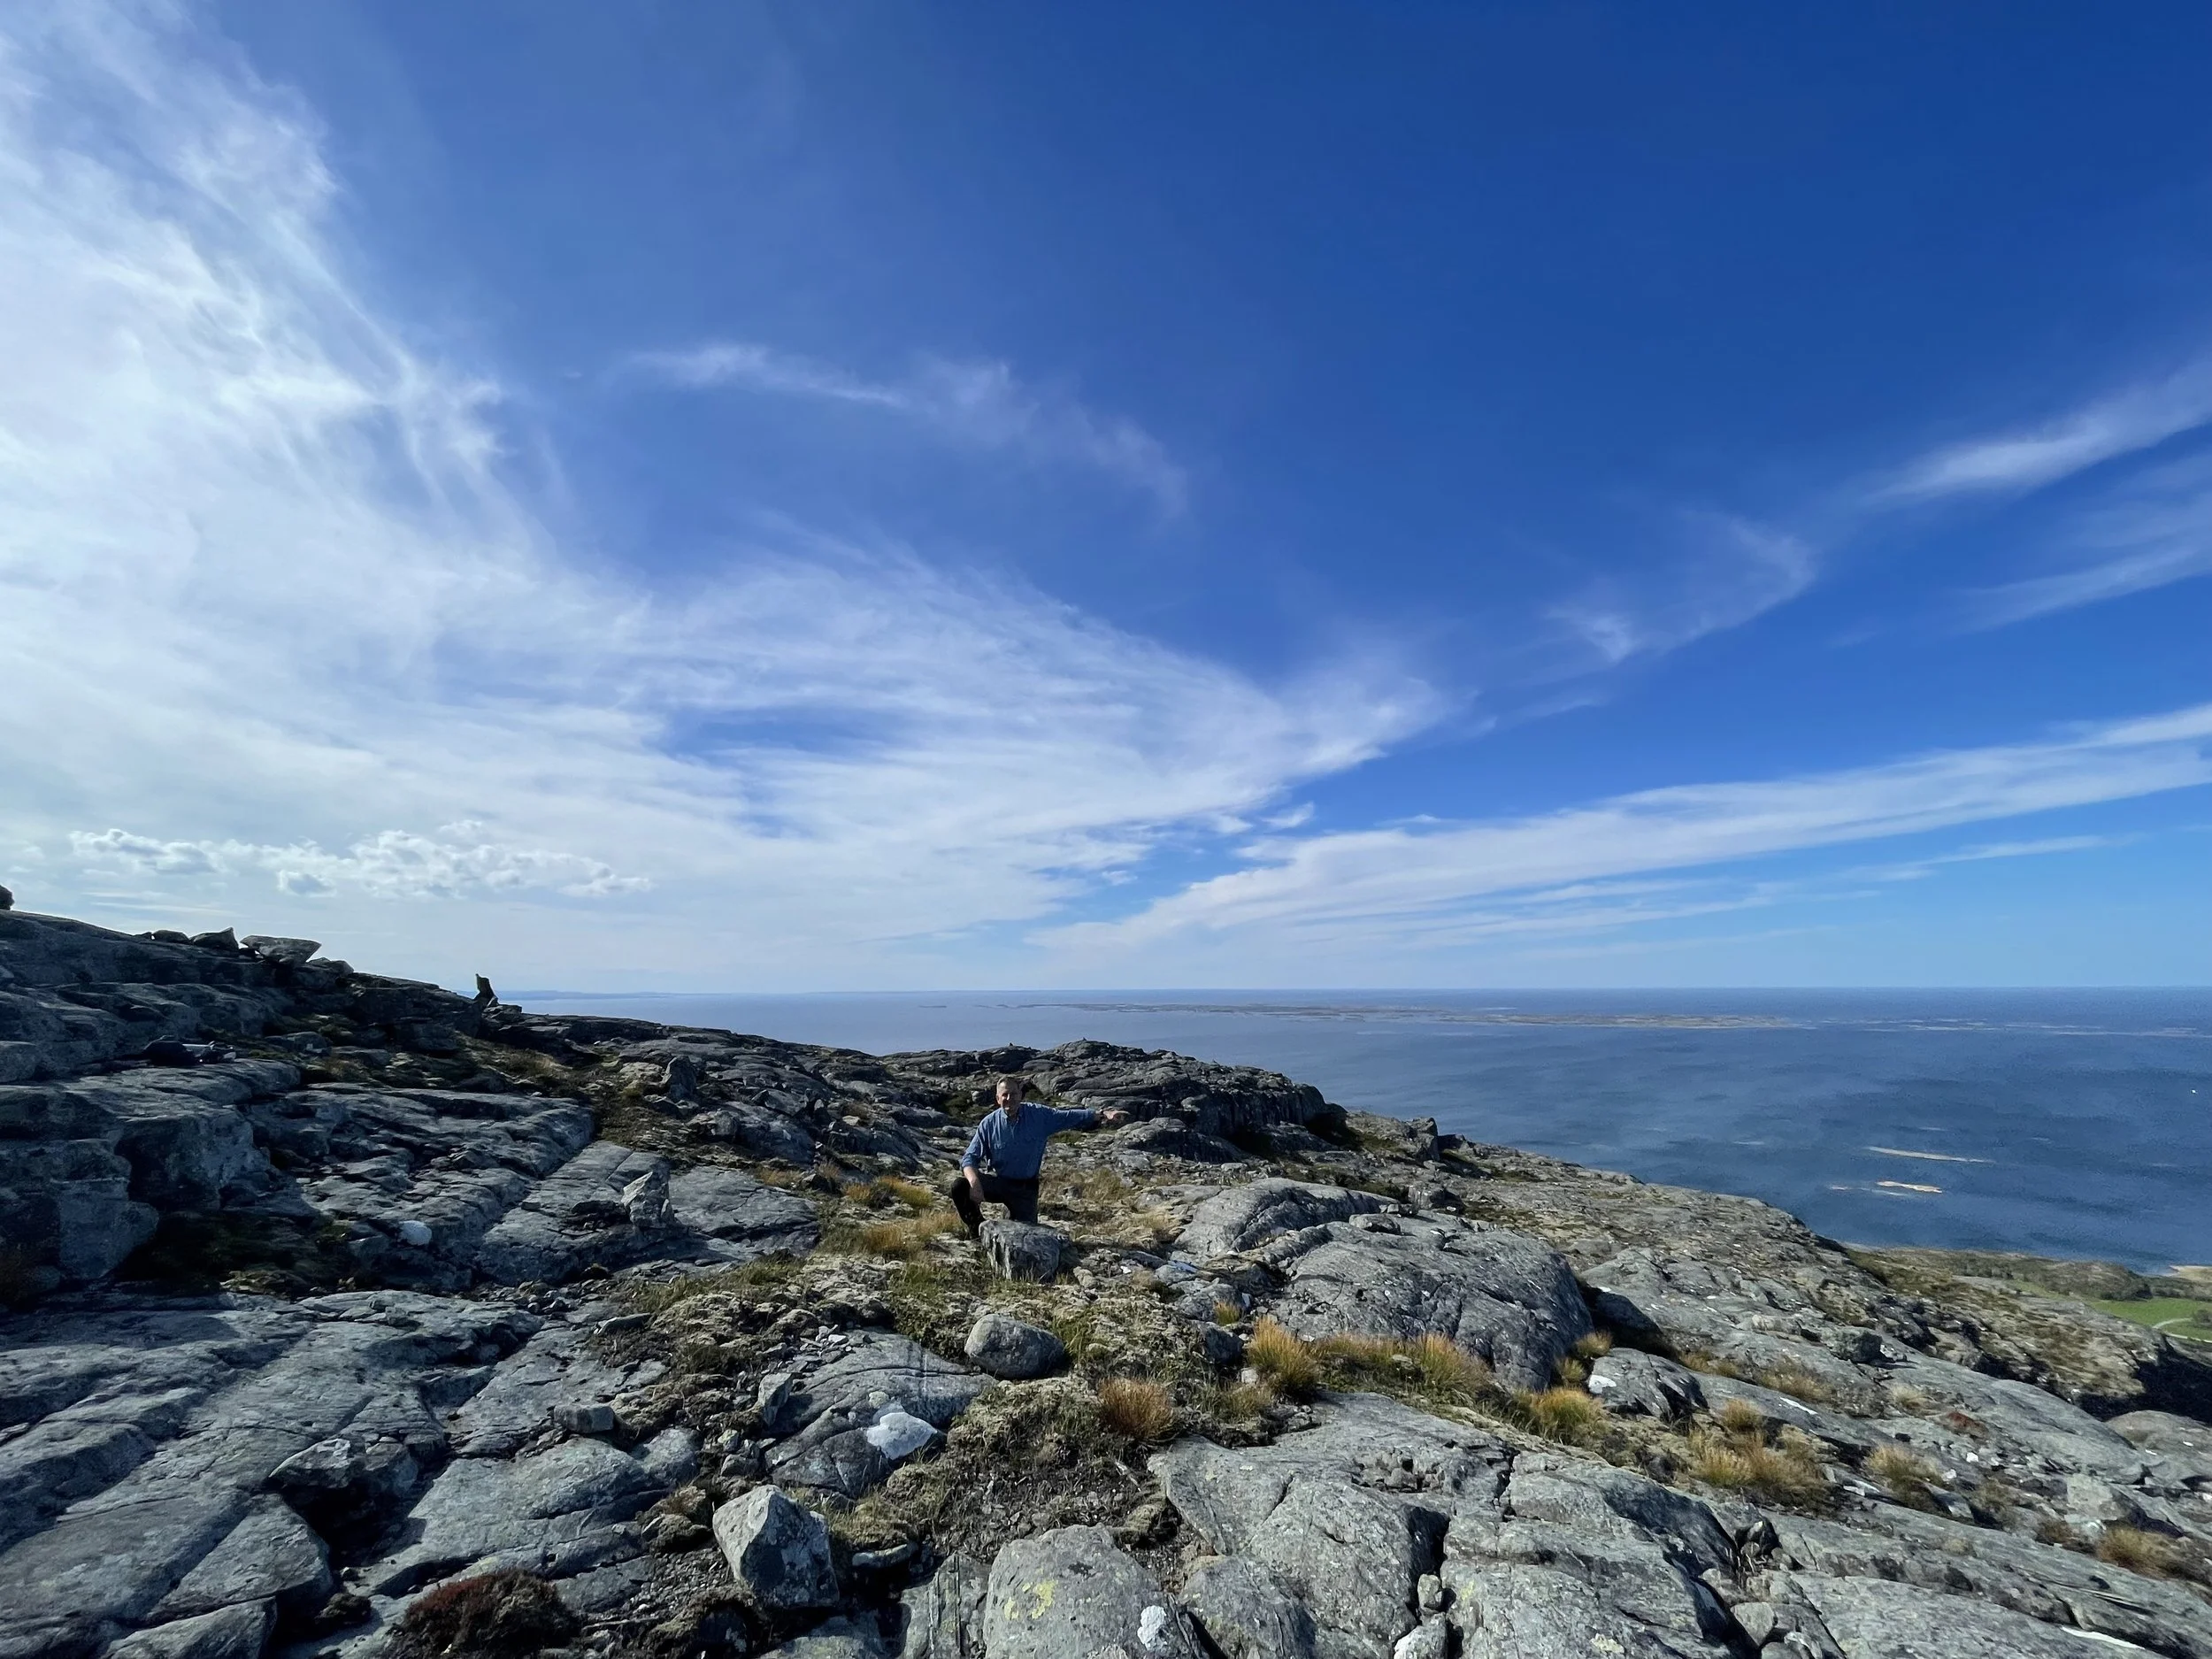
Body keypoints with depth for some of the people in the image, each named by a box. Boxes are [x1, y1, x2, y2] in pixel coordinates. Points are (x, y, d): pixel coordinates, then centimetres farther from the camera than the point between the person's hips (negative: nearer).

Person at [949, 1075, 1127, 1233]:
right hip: (996, 1181, -1)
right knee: (959, 1185, -24)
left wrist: (1104, 1115, -18)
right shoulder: (989, 1124, -12)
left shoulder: (1040, 1116, -9)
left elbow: (1071, 1116, -8)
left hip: (1024, 1188, 1)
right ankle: (977, 1226, 6)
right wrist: (974, 1182, -35)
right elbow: (970, 1158, -14)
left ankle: (1014, 1216, 32)